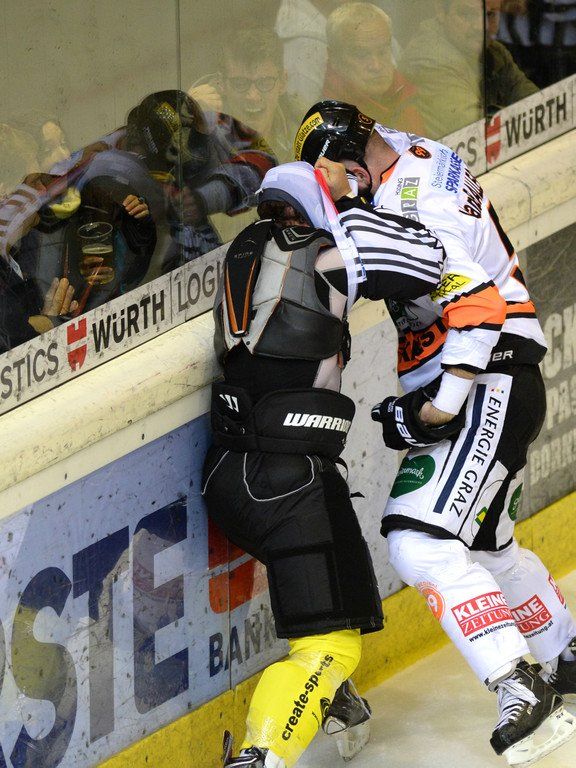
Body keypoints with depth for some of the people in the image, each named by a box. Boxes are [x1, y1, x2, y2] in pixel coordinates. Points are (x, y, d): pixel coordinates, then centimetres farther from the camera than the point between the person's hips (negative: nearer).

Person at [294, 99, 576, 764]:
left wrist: (435, 407, -23)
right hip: (476, 388, 11)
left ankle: (522, 689, -26)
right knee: (485, 546, 24)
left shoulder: (412, 211, -19)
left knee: (421, 544, -21)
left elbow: (478, 308, -26)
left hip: (486, 389, -11)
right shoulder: (416, 157, 9)